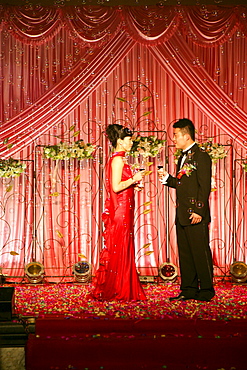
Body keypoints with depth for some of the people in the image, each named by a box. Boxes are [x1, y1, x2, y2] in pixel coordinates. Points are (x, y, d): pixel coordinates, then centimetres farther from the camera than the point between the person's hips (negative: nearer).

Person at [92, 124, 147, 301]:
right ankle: (114, 291, 3)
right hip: (121, 211, -10)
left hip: (122, 211, 10)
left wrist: (133, 183, 18)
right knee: (119, 250, -4)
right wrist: (134, 179, -12)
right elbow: (116, 187, -20)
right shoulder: (118, 160, -13)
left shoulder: (118, 159, 16)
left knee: (123, 250, 11)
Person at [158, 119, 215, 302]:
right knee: (185, 254, 11)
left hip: (196, 216, -9)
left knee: (201, 253, -2)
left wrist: (199, 211, -20)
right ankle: (189, 289, 18)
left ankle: (206, 290, 7)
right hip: (182, 216, 9)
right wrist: (167, 178, 8)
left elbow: (204, 187, -15)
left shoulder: (201, 156, -9)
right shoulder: (183, 158, 18)